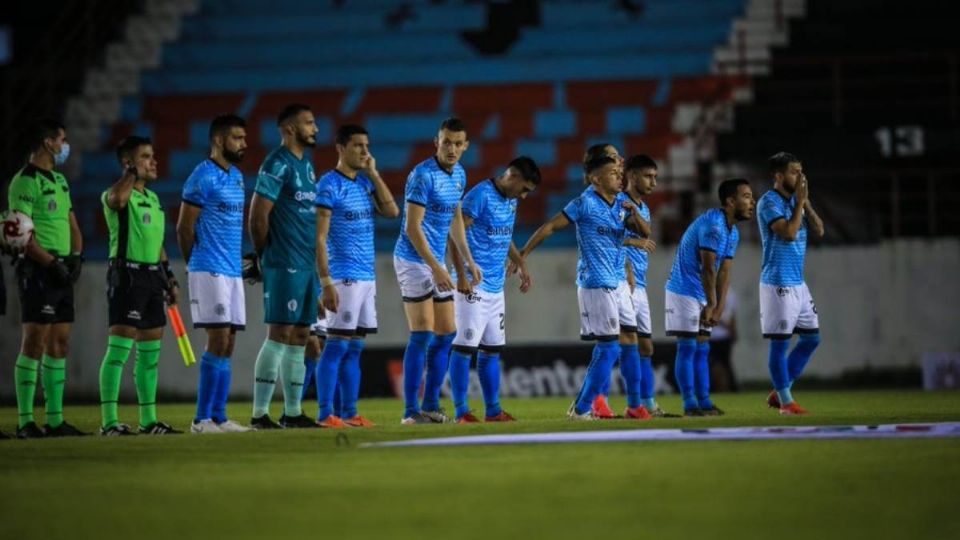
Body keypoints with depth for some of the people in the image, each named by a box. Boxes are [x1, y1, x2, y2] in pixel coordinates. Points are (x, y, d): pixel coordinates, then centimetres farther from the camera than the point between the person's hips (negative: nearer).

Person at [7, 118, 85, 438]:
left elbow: (72, 225, 22)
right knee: (34, 343, -9)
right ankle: (25, 421, -8)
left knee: (59, 345, 9)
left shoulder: (60, 181, 18)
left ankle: (55, 420, 12)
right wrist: (53, 263, -18)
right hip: (37, 271, -9)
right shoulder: (26, 181, -10)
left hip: (61, 274, 9)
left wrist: (76, 256, 4)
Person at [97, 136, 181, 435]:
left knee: (150, 351, 11)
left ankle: (148, 419, 18)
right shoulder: (117, 194, -7)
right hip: (127, 275, -9)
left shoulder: (153, 199, 19)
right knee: (119, 348, -12)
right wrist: (133, 173, -18)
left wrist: (170, 278, 22)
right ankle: (109, 421, -13)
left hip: (152, 276, 9)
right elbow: (117, 198, -34)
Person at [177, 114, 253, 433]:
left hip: (233, 271, 8)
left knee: (228, 344, 7)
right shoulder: (203, 177, -11)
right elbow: (184, 228, -9)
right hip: (210, 271, -8)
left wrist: (239, 259, 16)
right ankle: (202, 419, -10)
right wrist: (196, 265, 1)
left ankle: (219, 417, 9)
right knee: (218, 341, -12)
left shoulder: (237, 177, 16)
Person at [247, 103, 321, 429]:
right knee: (279, 335, -10)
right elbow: (258, 216, -14)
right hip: (285, 266, -9)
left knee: (300, 337, 9)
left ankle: (293, 412, 14)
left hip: (307, 264, 9)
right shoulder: (277, 164, -11)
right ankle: (260, 414, -8)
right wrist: (264, 254, -3)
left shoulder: (307, 164, 17)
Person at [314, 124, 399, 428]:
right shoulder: (330, 185, -9)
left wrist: (373, 174, 2)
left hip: (367, 277, 7)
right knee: (337, 345, -7)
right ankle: (325, 414, -6)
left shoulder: (365, 183, 14)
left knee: (355, 348, 8)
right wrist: (326, 283, -18)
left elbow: (392, 211, 4)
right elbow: (320, 238, -12)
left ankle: (349, 413, 11)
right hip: (343, 277, -7)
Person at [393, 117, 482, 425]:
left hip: (436, 263, 9)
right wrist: (436, 268, -24)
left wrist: (469, 261, 18)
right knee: (422, 335, -12)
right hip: (414, 260, -9)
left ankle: (431, 405, 13)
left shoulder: (459, 175, 9)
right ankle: (411, 411, -11)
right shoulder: (423, 176, -17)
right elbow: (412, 227, -21)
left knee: (447, 334, 7)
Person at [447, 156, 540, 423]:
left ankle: (493, 410, 17)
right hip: (473, 285, -9)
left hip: (495, 287, 9)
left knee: (491, 350, 12)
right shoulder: (480, 195, -13)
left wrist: (520, 264, 18)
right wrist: (462, 276, -20)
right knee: (465, 347, -7)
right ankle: (461, 411, -5)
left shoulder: (510, 200, 13)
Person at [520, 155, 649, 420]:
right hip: (596, 285, -8)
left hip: (617, 283, 8)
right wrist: (522, 255, -10)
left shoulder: (622, 201, 10)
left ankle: (634, 406, 18)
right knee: (609, 346, -10)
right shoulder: (585, 203, -11)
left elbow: (642, 232, 7)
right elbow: (550, 227, -9)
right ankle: (581, 409, -6)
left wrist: (635, 214, -14)